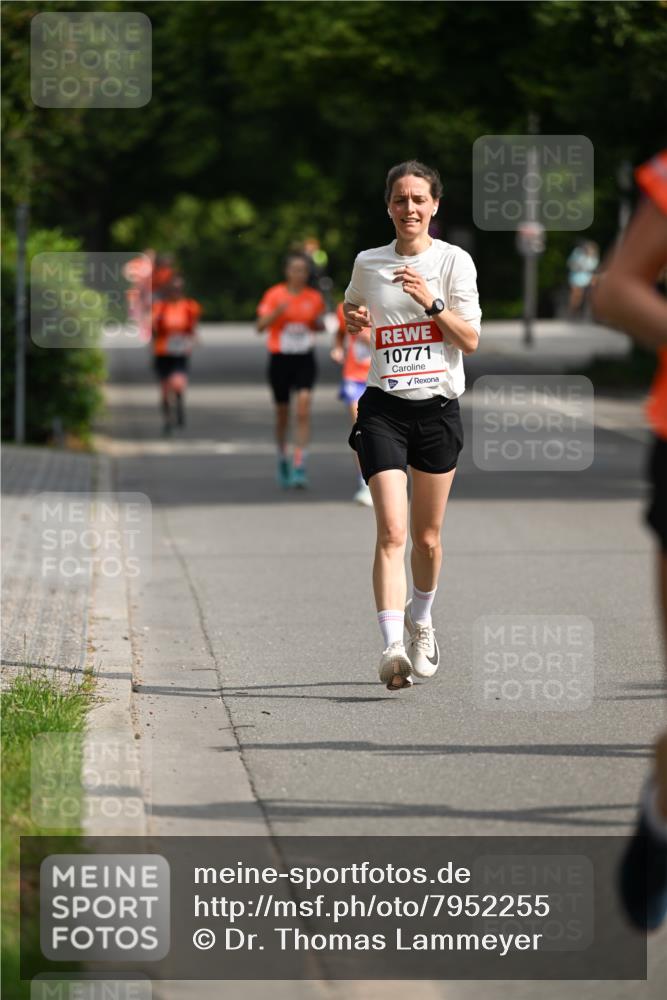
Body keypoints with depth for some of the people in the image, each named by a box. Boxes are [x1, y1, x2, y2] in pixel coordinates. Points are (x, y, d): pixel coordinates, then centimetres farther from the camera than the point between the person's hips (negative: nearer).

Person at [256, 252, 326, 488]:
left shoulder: (314, 298, 3)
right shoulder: (275, 295, -4)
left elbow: (320, 326, 17)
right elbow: (260, 326, -10)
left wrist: (318, 322, -6)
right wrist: (277, 313, -27)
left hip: (305, 360, 1)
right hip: (280, 359, -1)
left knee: (303, 410, -16)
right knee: (282, 413, 9)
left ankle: (299, 467, -18)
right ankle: (283, 458, 33)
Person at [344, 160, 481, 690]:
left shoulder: (454, 260, 0)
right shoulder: (368, 263, 7)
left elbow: (471, 340, -4)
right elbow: (351, 308, 27)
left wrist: (431, 301, -17)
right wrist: (352, 319, 4)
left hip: (439, 407, 0)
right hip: (385, 408, 0)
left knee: (427, 535, 11)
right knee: (392, 531, -16)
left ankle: (420, 619, 38)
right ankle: (393, 646, -23)